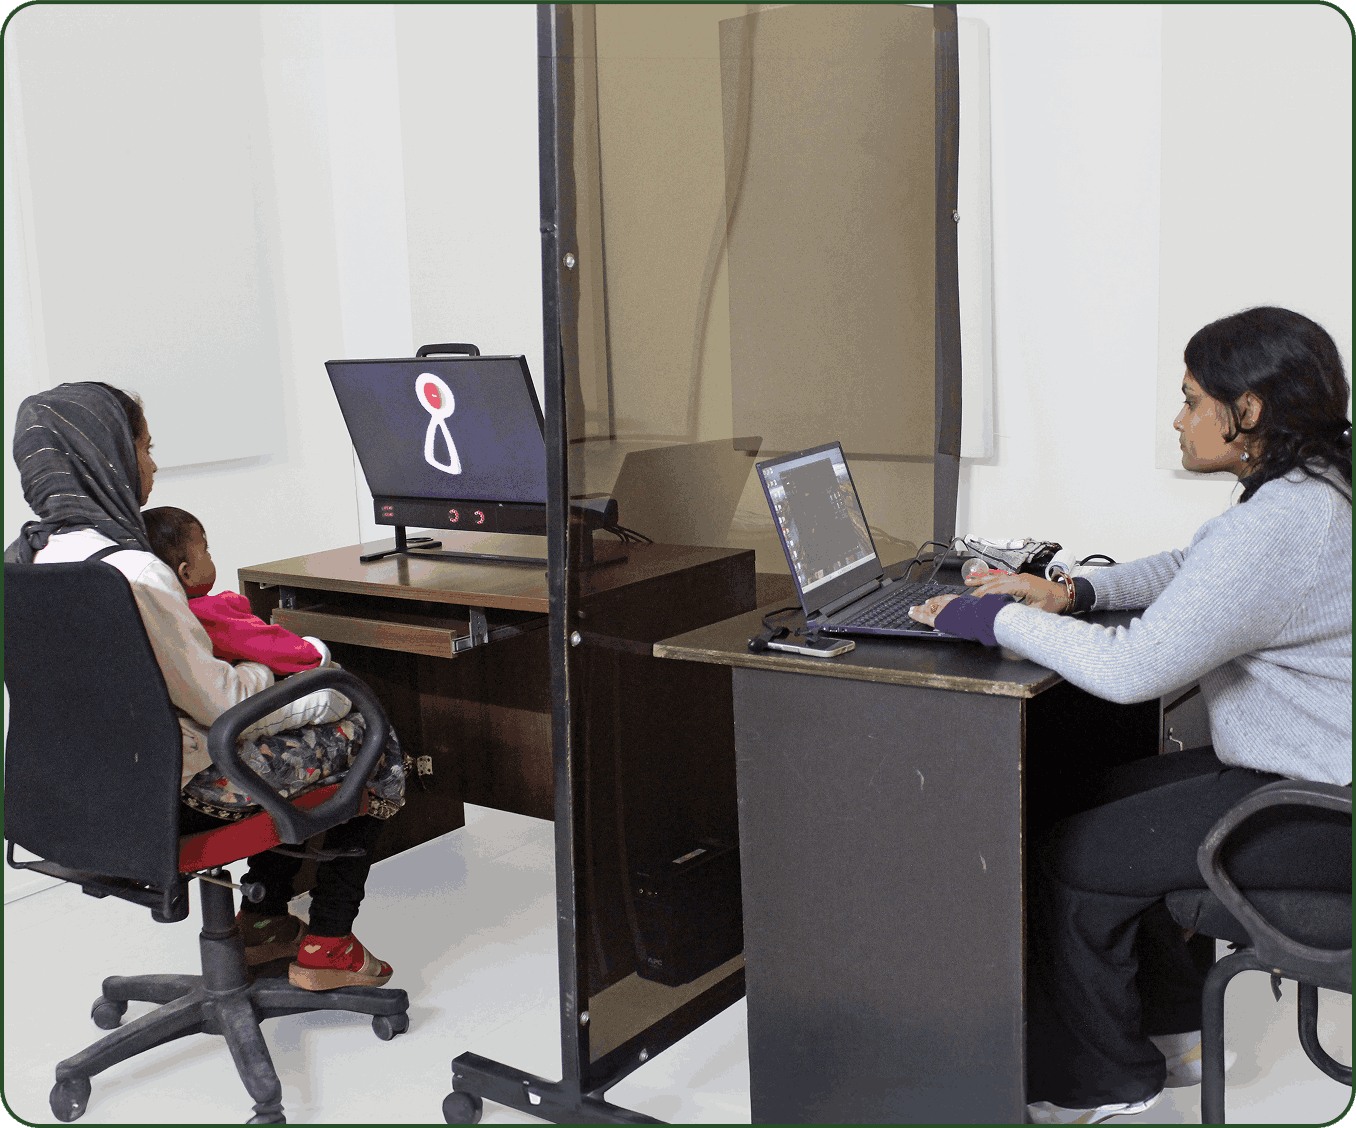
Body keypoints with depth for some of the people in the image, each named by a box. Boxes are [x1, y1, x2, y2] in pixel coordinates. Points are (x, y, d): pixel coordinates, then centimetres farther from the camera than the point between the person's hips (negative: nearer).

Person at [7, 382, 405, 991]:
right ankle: (325, 947, 16)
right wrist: (324, 695, -5)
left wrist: (253, 674, 12)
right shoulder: (130, 570, -28)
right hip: (169, 792, -9)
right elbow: (217, 701, -22)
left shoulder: (28, 556, 0)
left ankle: (261, 919, 33)